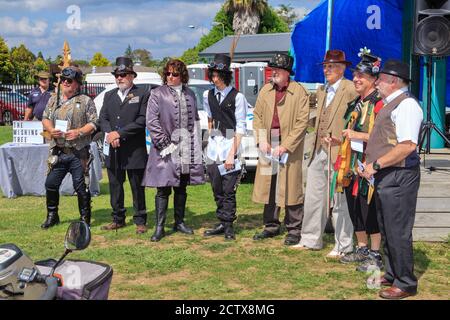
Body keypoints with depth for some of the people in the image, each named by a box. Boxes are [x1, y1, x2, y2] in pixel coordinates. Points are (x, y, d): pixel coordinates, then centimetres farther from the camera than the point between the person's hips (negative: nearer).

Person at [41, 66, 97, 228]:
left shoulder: (86, 101, -1)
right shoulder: (53, 100, 13)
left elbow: (93, 123, -5)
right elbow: (45, 118, 15)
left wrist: (79, 132, -19)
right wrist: (50, 129, -6)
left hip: (79, 153, -4)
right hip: (58, 152, 4)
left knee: (81, 186, 1)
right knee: (51, 184, 7)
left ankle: (85, 218, 14)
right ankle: (52, 216, 24)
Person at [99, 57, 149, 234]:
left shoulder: (142, 94, -1)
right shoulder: (109, 96, 16)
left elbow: (142, 120, -11)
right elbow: (102, 118, 8)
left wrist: (119, 133, -15)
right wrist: (109, 133, -13)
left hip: (135, 151, -5)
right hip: (113, 150, 5)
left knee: (137, 188, 3)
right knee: (115, 186, 11)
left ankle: (140, 221, 11)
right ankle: (118, 219, 22)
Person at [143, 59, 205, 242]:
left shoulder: (190, 94, 13)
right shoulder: (158, 94, -1)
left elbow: (195, 120, 17)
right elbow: (151, 121, -7)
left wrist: (196, 143, 7)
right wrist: (164, 144, -13)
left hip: (186, 149, 5)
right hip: (167, 148, -4)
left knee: (181, 188, 13)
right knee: (163, 189, -4)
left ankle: (179, 222, 24)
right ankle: (159, 228, 0)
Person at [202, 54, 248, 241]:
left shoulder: (237, 97, -9)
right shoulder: (208, 95, 9)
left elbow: (240, 128, -10)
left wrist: (232, 154, -14)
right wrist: (210, 137, 16)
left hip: (231, 146, -6)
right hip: (213, 147, 6)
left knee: (229, 190, -3)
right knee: (217, 189, 11)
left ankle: (228, 226, 6)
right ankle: (222, 223, 21)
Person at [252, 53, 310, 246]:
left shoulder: (299, 92, -5)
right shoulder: (265, 91, 12)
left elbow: (302, 122, -10)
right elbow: (257, 116, 13)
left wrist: (286, 146, -14)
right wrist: (261, 141, -1)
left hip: (290, 148, -5)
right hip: (268, 147, 5)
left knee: (291, 188, -3)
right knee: (268, 186, 9)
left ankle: (294, 230, 8)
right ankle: (271, 226, 22)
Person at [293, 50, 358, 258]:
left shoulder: (350, 90, -8)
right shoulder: (322, 91, 17)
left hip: (338, 152, -8)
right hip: (319, 152, 8)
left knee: (339, 201, -1)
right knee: (313, 198, 13)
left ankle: (343, 246, 9)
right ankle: (311, 240, 25)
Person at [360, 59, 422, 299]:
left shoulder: (406, 105, -16)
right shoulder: (390, 104, 15)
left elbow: (408, 146, -25)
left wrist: (376, 165, -21)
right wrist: (371, 164, 14)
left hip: (399, 177, -10)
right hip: (385, 175, 10)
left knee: (398, 232, -3)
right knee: (386, 229, 18)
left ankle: (405, 284, 9)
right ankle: (392, 275, 32)